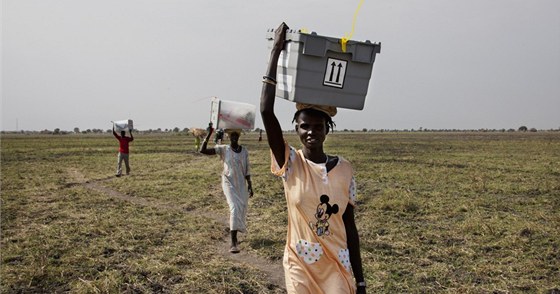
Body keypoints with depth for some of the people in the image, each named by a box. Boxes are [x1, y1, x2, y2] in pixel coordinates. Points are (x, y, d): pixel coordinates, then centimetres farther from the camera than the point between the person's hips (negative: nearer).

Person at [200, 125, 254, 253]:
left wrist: (250, 185, 5)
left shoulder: (244, 151, 2)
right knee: (234, 208, -17)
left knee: (242, 208, 9)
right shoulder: (223, 149, -6)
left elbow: (247, 169, 7)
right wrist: (209, 134, -20)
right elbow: (203, 150, -15)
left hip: (241, 184, 4)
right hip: (229, 183, -4)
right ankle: (234, 243, -18)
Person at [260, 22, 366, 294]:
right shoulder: (290, 164, -10)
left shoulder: (344, 169, -4)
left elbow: (350, 226, 2)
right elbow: (266, 111, -23)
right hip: (299, 266, -1)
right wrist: (276, 51, -21)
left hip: (337, 266, 1)